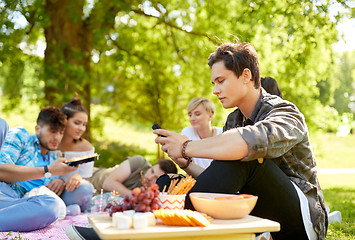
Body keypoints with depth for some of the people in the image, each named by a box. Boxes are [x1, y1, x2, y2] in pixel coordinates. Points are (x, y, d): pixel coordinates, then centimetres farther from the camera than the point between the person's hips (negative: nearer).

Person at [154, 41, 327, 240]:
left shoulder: (286, 113, -13)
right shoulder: (233, 122, 10)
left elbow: (252, 141, -38)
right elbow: (219, 183, 10)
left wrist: (187, 147, -29)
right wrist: (185, 163, -5)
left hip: (303, 217, -6)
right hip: (264, 218, 7)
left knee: (243, 155, -31)